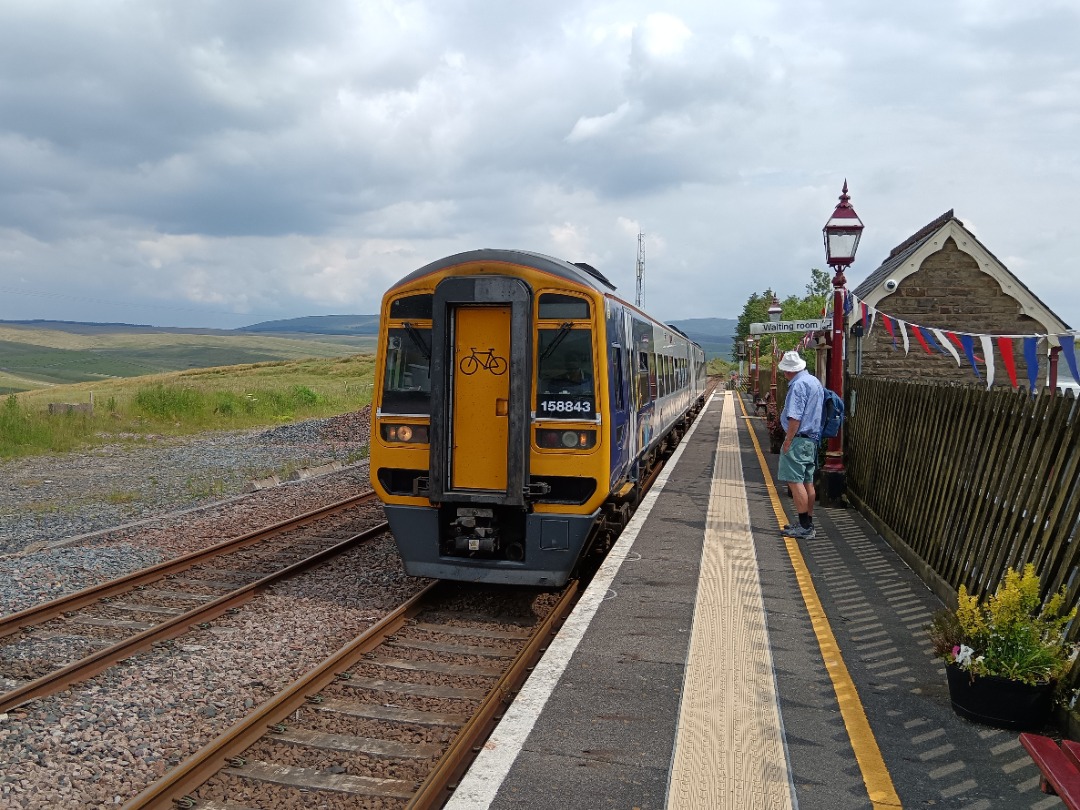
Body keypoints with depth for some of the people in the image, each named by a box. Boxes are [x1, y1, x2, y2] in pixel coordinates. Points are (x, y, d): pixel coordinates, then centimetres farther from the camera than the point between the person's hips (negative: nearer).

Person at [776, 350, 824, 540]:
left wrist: (788, 441, -16)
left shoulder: (798, 385, -16)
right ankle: (808, 523, 20)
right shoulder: (815, 381, 15)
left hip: (798, 439, -10)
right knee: (808, 482, 13)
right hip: (813, 438, 10)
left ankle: (805, 527, -9)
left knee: (795, 481, -8)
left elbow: (795, 417, -22)